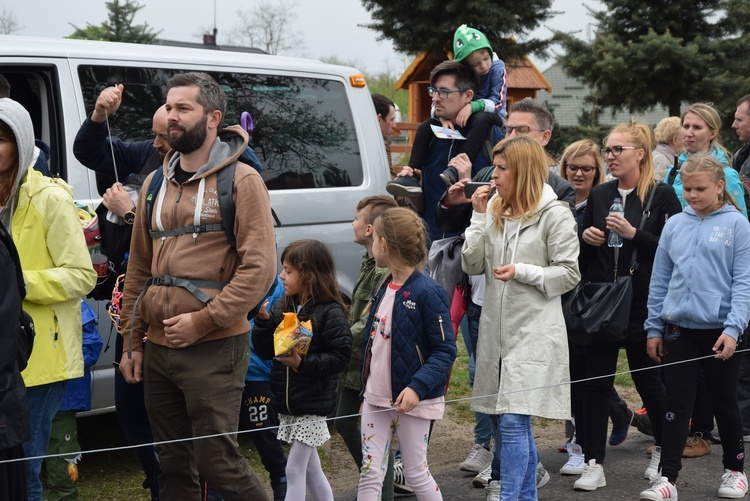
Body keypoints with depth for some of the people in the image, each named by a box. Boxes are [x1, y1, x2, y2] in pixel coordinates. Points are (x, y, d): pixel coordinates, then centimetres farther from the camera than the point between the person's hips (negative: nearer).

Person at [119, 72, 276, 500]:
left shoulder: (241, 180, -4)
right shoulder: (156, 184, 15)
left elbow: (260, 267, -13)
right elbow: (139, 269, 18)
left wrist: (203, 321, -17)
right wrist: (132, 343, 13)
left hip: (214, 348, -6)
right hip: (158, 350, 6)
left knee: (217, 461, -7)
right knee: (174, 465, 12)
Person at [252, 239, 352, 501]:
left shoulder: (330, 312, -13)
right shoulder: (281, 307, 5)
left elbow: (340, 356, -17)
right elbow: (265, 351, 4)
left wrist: (303, 363, -25)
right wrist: (263, 319, -10)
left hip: (313, 403, -7)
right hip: (287, 403, 7)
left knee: (294, 470, -5)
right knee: (312, 470, 17)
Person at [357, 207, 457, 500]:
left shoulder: (427, 292, -17)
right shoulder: (384, 289, 8)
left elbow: (445, 350, -17)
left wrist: (418, 387, -27)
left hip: (411, 400, -7)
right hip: (376, 397, 7)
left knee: (416, 473, 5)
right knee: (370, 473, 5)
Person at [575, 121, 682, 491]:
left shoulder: (662, 196, -5)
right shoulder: (598, 195, 10)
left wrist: (633, 234, -19)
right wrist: (586, 237, -3)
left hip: (642, 304, -4)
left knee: (648, 380, 10)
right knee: (595, 382, 0)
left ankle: (663, 451, 32)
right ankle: (594, 465, 5)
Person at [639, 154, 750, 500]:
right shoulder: (674, 225, 6)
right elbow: (660, 280, 10)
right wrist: (654, 328, 8)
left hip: (720, 332, -3)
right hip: (678, 329, 3)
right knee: (676, 405, 1)